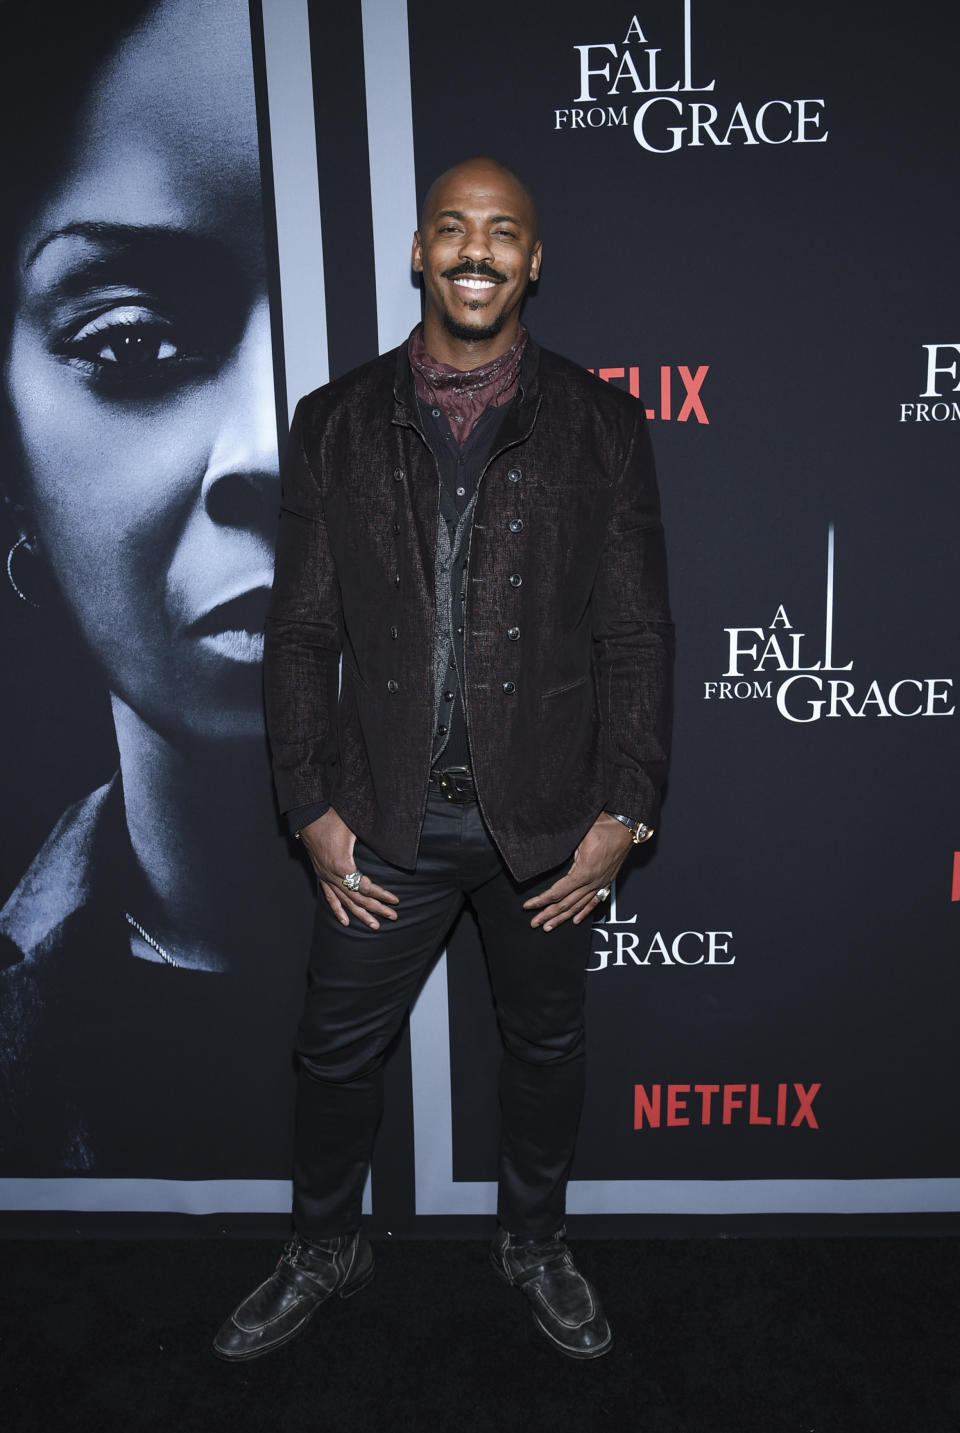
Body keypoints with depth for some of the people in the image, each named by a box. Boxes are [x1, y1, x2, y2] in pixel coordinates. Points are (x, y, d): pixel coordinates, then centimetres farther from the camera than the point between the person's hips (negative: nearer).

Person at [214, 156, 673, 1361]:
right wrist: (313, 809, -4)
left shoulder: (599, 425, 0)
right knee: (336, 1047, 14)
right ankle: (323, 1253, 43)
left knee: (545, 1044, 18)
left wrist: (620, 814, -7)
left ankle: (534, 1244, 45)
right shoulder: (336, 423, 2)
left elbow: (637, 635, -2)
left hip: (549, 820, 0)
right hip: (386, 820, 1)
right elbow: (301, 631, 1)